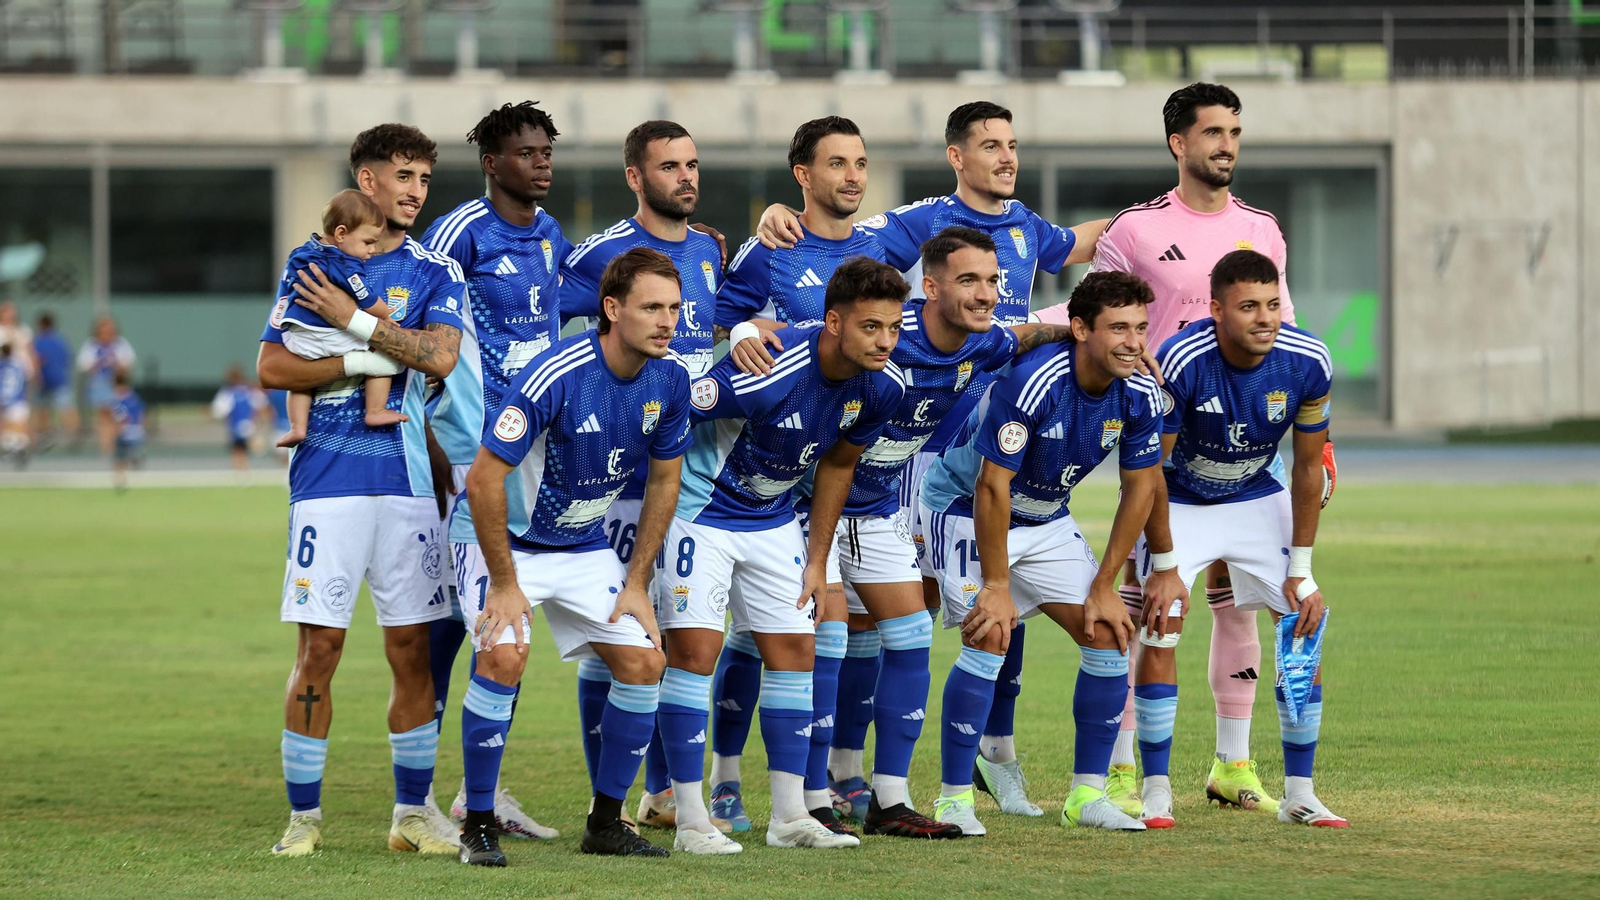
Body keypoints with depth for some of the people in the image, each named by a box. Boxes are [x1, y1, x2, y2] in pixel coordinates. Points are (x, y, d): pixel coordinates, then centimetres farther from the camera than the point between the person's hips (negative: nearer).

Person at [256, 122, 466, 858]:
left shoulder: (435, 272, 8)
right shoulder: (311, 266, 7)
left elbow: (440, 355, -9)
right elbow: (271, 367, -2)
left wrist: (353, 320, -11)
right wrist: (363, 363, -10)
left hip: (406, 479, 1)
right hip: (328, 475, -1)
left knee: (412, 649, 3)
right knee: (318, 649, -4)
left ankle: (413, 812, 13)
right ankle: (303, 816, 4)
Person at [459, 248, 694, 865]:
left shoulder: (671, 379, -11)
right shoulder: (556, 376, -30)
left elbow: (664, 480, 4)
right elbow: (484, 478, -27)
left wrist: (637, 583, 2)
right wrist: (504, 584, -23)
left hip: (585, 545, 6)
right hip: (506, 537, -6)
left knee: (643, 662, -3)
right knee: (504, 655, -25)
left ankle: (606, 822, 11)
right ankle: (478, 826, -13)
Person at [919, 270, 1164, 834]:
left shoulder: (1138, 394, -14)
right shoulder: (1032, 381, -33)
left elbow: (1140, 487, -2)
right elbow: (992, 487, -29)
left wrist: (1104, 587, -3)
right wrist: (996, 586, -24)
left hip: (1046, 519, 7)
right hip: (965, 507, -6)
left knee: (1108, 636, -3)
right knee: (990, 636, -21)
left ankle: (1087, 795, 7)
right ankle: (954, 798, -12)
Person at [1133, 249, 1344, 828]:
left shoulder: (1307, 362, -22)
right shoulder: (1180, 362, -32)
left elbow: (1307, 466, -9)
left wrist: (1301, 571, -9)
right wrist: (1164, 566, -19)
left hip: (1258, 498, 3)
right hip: (1179, 503, -3)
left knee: (1305, 628, -8)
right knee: (1160, 631, -18)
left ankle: (1299, 793, 1)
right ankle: (1155, 791, -7)